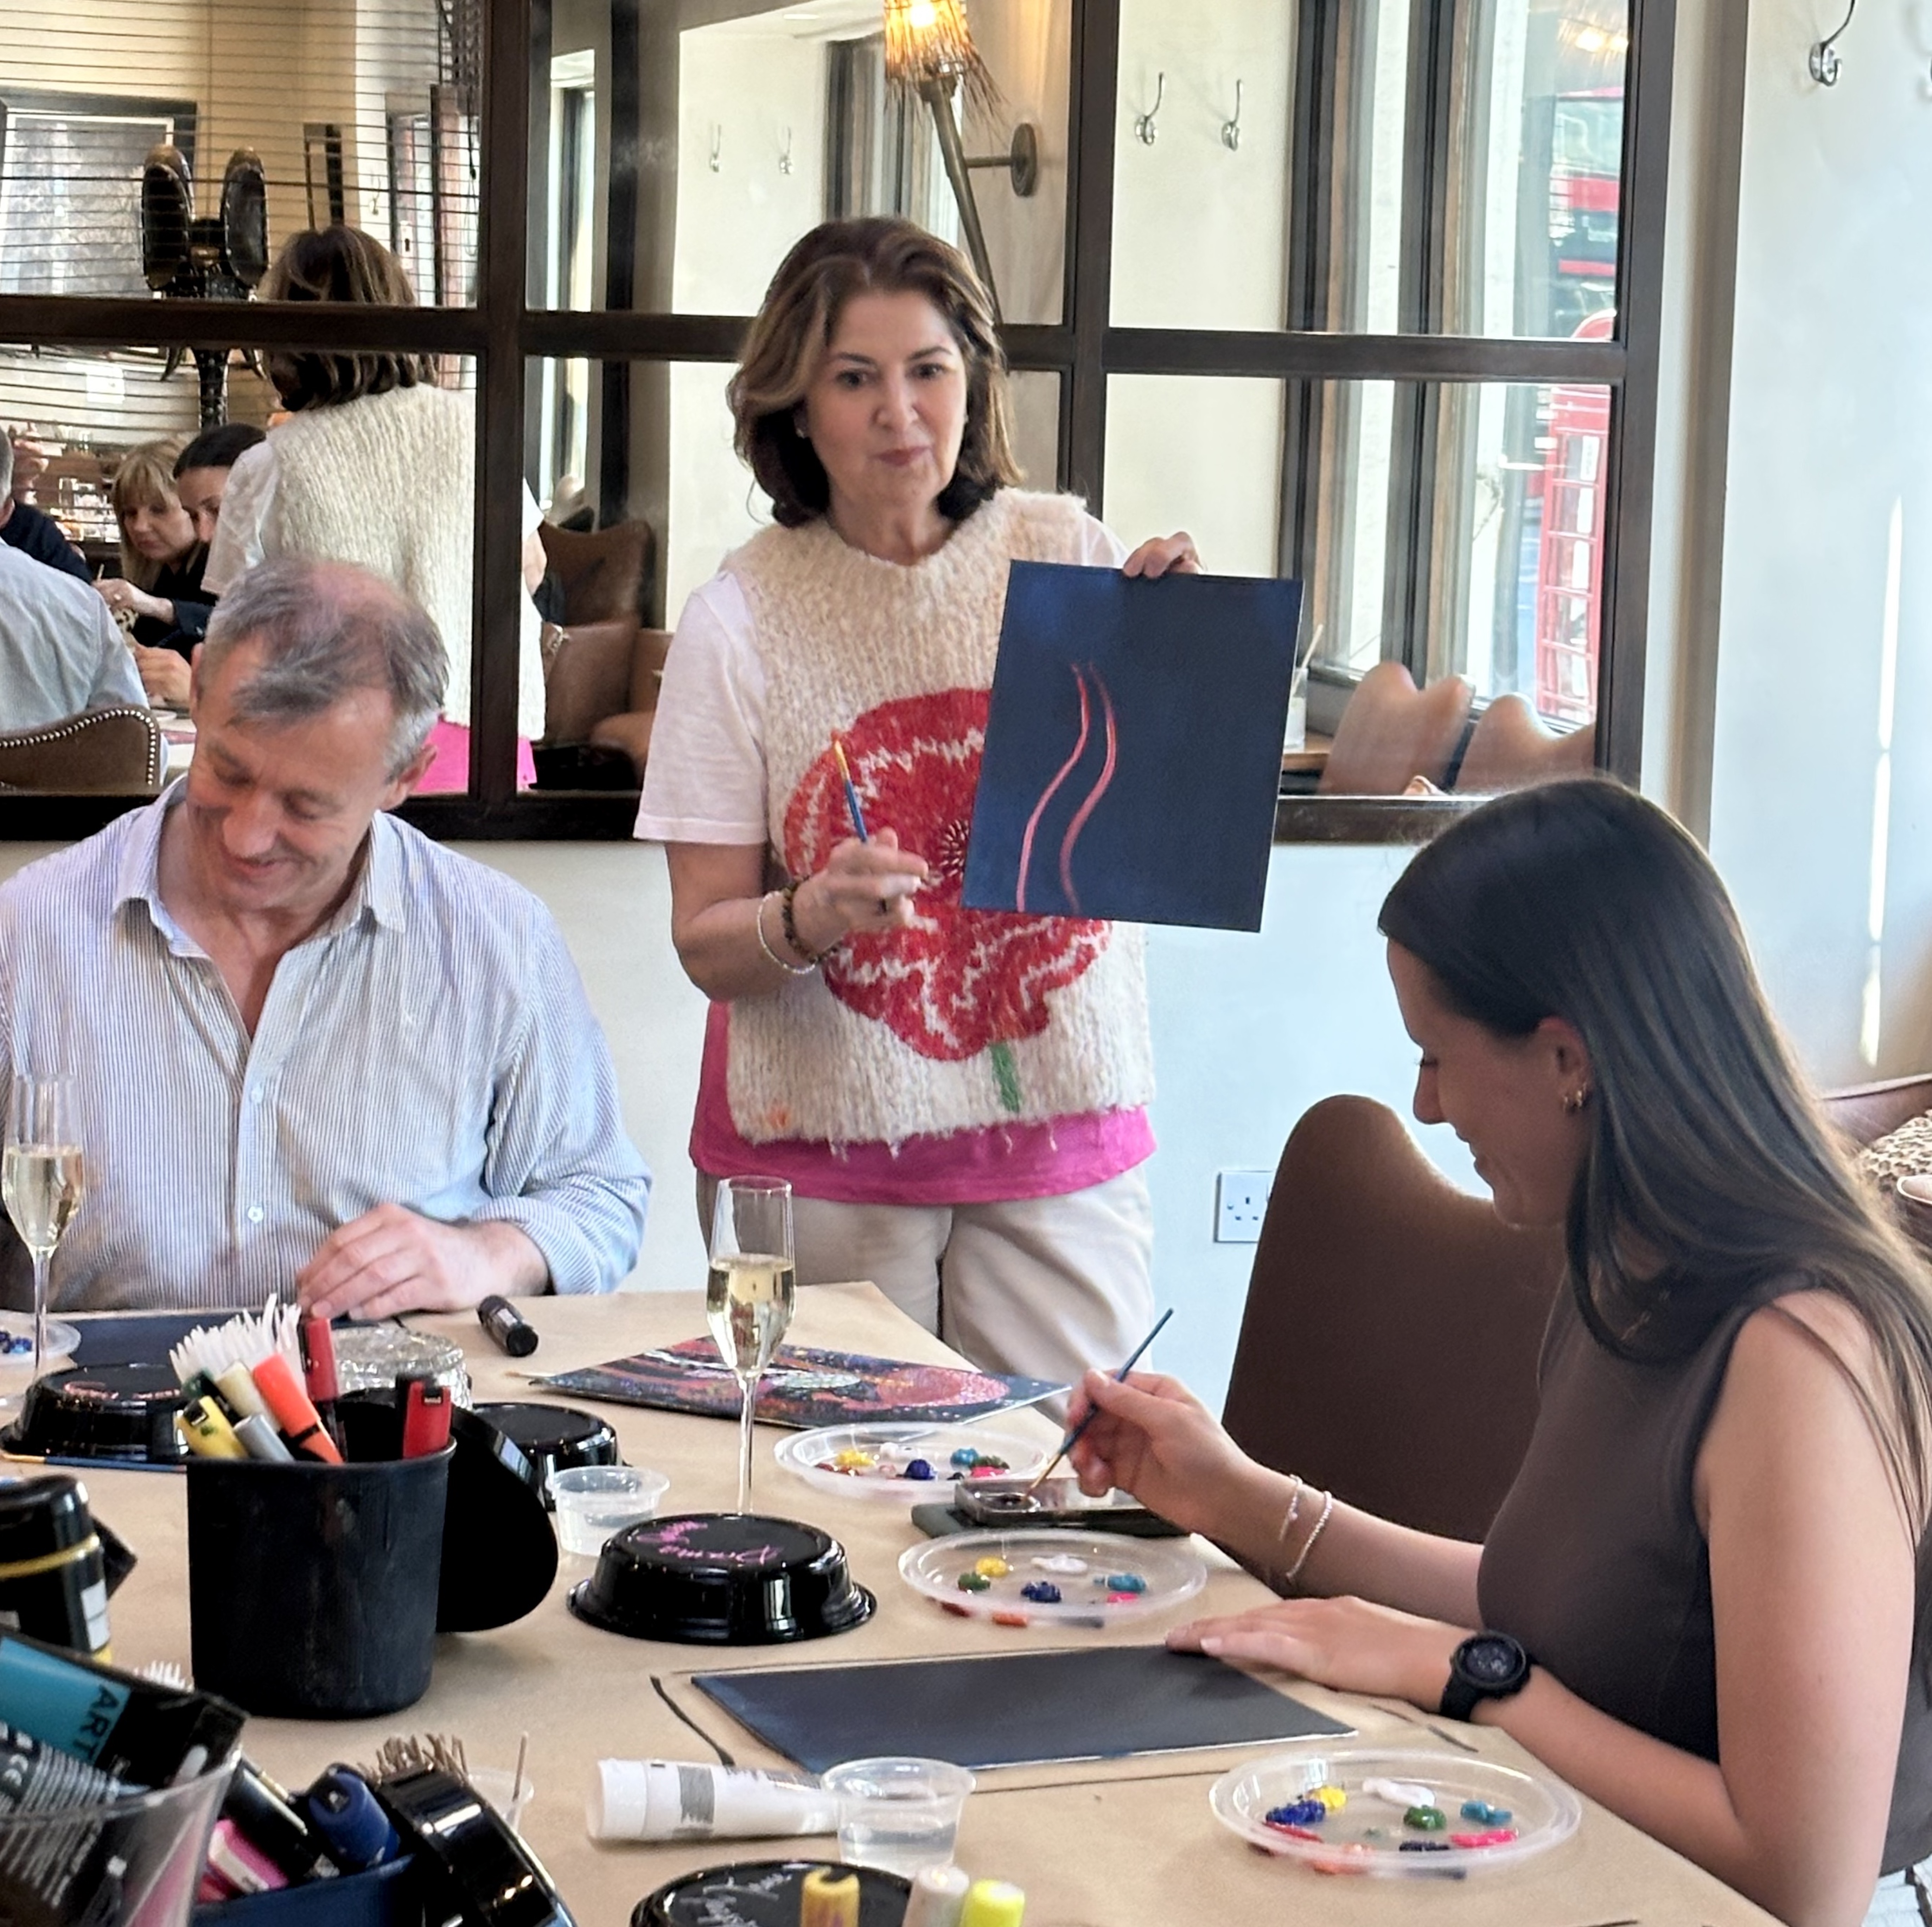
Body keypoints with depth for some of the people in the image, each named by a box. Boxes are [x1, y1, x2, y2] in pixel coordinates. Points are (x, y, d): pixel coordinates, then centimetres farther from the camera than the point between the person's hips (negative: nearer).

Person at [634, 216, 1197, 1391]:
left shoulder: (1064, 556, 0)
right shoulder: (744, 618, -3)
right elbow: (705, 944, -3)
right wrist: (808, 920, -23)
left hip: (1061, 1137, 1)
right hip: (823, 1150, -1)